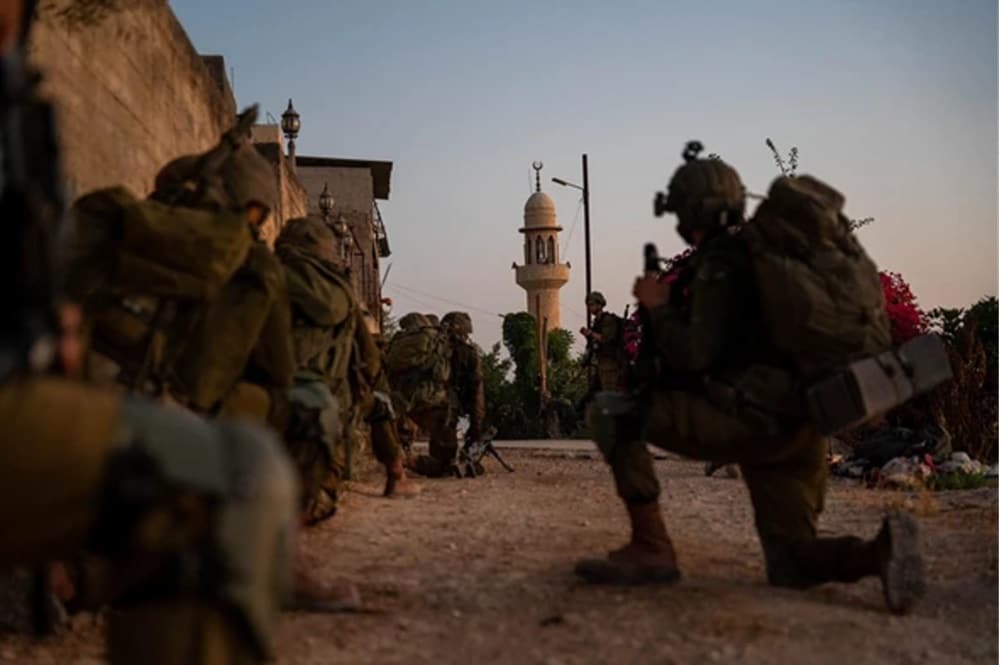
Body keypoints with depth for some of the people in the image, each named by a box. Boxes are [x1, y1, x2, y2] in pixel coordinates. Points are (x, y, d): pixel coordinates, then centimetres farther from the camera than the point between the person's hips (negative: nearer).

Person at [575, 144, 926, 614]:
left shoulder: (721, 263, -9)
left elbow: (695, 356, -17)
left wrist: (658, 306, -1)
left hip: (754, 421, -9)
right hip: (792, 428, 9)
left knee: (612, 413, -5)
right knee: (791, 570, 14)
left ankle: (650, 549, -6)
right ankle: (880, 550, -13)